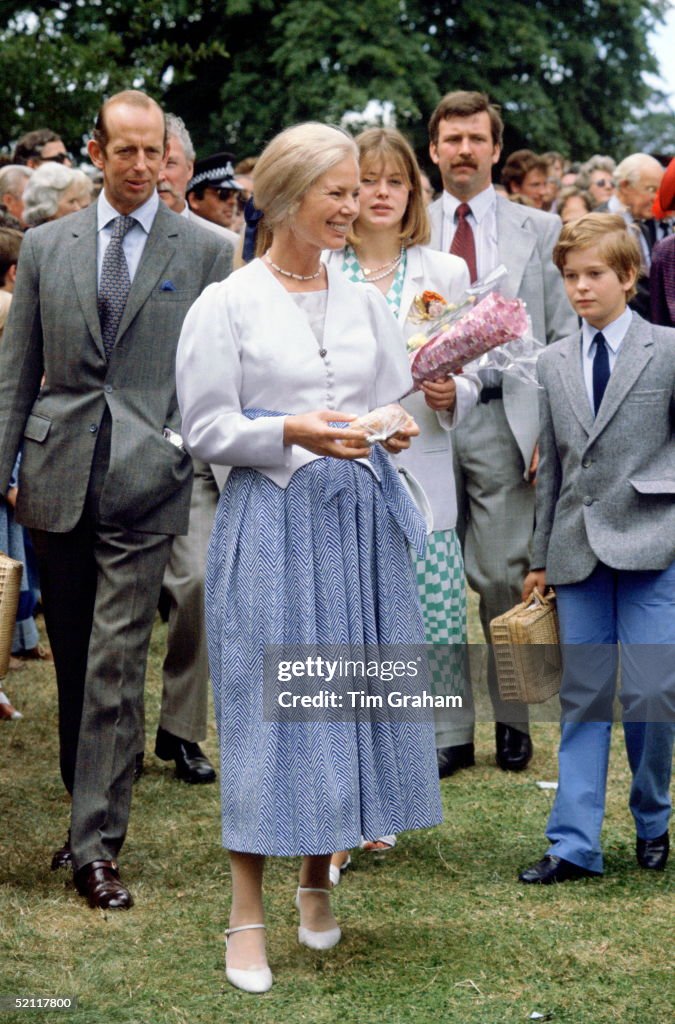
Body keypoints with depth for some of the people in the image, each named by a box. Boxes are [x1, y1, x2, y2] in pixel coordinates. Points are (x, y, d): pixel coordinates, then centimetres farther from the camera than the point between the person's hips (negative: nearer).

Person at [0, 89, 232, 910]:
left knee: (116, 667, -7)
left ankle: (96, 845, -4)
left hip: (146, 481, -3)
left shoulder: (203, 254, 4)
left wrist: (201, 447, -2)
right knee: (72, 665, 11)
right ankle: (89, 810, 25)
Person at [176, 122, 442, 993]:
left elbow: (396, 400, 16)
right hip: (272, 523, -5)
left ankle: (317, 882, 28)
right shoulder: (226, 305, -4)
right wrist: (292, 433, -20)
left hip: (361, 519, 5)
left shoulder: (364, 302, 11)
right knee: (266, 704, -4)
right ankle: (247, 914, 6)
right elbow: (205, 429, -6)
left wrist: (397, 428, -6)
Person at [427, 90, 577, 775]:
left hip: (504, 418, -1)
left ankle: (512, 721, 14)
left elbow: (564, 337, 4)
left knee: (503, 577, -1)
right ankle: (450, 730, 13)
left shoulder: (538, 230, 7)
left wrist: (552, 427, -5)